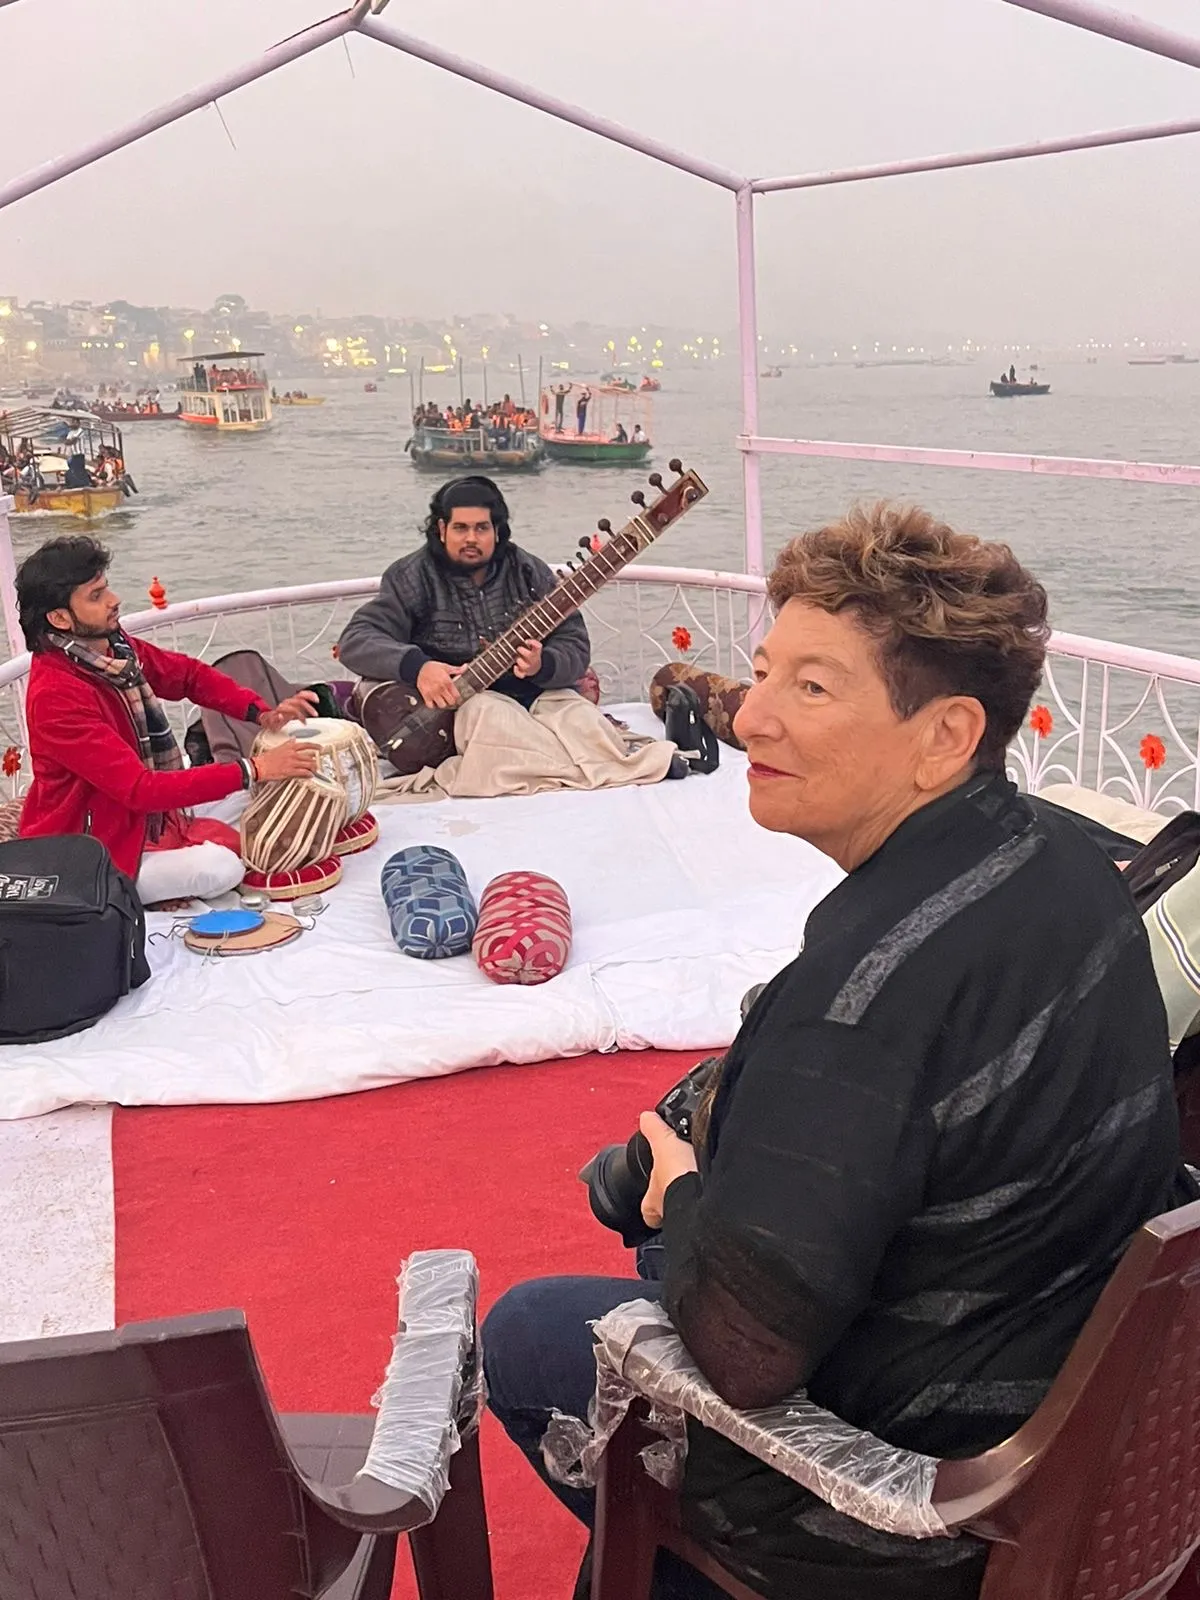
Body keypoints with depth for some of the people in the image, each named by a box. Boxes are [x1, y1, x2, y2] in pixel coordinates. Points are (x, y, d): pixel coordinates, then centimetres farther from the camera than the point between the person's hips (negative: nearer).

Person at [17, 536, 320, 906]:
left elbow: (188, 675, 9)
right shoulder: (56, 695, -28)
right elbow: (140, 789, -31)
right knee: (220, 867, -22)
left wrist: (263, 713, -9)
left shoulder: (113, 646, -4)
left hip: (139, 819, 9)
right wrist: (252, 771, -31)